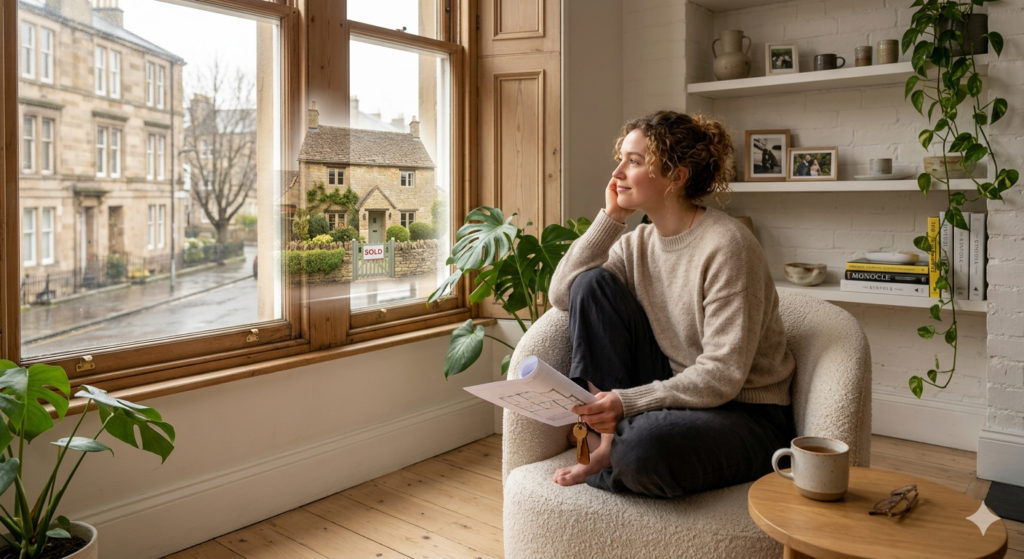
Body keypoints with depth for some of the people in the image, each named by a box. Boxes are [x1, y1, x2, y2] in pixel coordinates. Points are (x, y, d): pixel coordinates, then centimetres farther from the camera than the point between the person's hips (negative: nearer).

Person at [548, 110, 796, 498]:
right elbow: (561, 294, -6)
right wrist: (611, 217, -8)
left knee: (647, 447, -40)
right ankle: (608, 441, -8)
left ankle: (616, 456, -2)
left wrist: (627, 402, -30)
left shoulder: (726, 245, -18)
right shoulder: (638, 243, 5)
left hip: (744, 414, -6)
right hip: (673, 392, 7)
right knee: (592, 282, -9)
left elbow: (722, 376, -22)